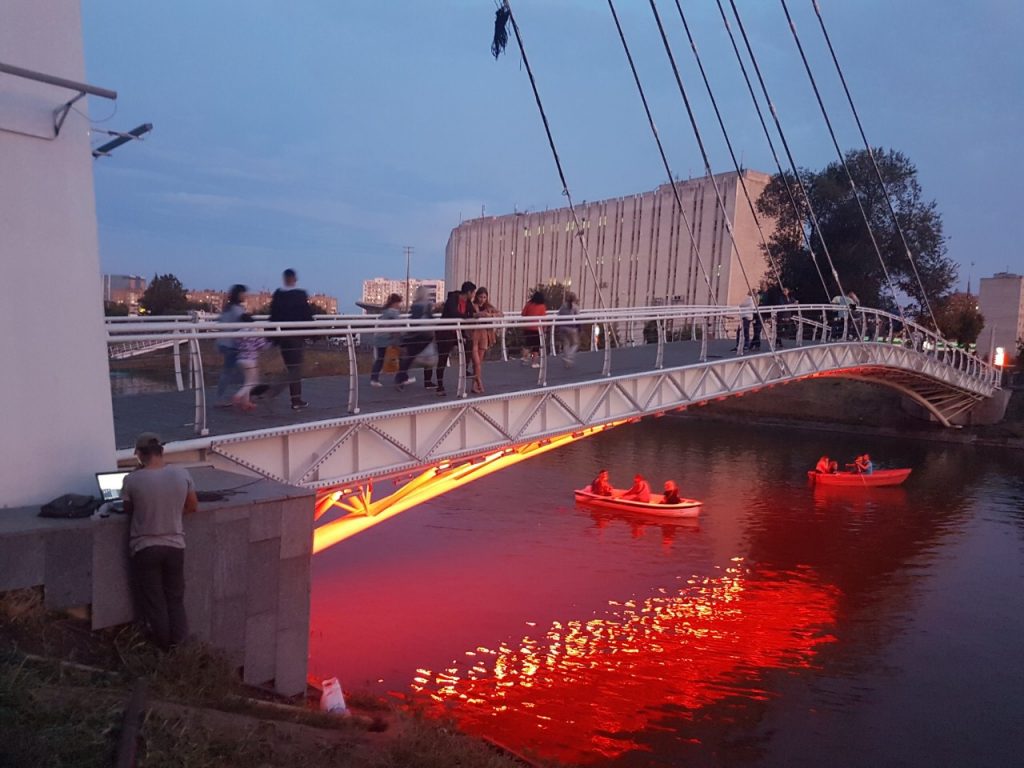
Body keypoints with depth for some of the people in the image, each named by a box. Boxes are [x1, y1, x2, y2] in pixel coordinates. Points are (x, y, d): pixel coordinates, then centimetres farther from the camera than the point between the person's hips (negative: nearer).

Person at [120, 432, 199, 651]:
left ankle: (163, 649, 21)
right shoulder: (181, 474, -9)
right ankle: (178, 647, 22)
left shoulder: (132, 480, -15)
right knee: (175, 599, 16)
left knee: (153, 602, 12)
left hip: (144, 548, -2)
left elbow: (128, 510, 3)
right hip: (175, 545, 2)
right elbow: (193, 506, 5)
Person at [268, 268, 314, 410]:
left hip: (282, 335, 3)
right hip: (297, 335, -3)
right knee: (296, 366, 0)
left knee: (290, 366, 12)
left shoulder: (277, 295, 3)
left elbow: (273, 317, 3)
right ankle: (296, 400, -2)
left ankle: (296, 398, 15)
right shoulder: (301, 294, -7)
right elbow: (307, 315, -8)